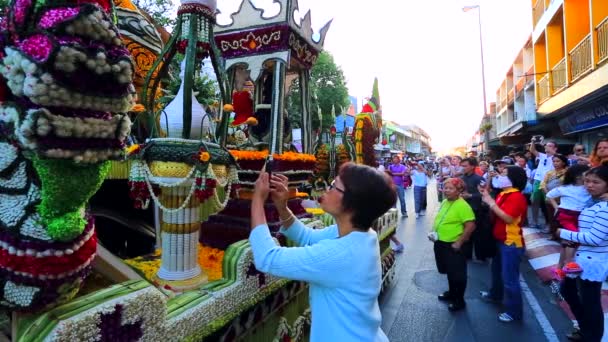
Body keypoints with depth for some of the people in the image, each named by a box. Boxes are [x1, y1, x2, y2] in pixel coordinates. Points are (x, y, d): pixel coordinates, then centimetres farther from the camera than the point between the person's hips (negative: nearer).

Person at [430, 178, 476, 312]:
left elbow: (471, 226, -24)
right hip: (441, 243, 8)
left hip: (453, 245, -8)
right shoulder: (444, 202, 6)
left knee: (457, 274, 8)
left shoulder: (462, 205, -20)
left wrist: (459, 242, -20)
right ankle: (451, 293, 41)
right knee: (449, 271, 23)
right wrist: (434, 233, 7)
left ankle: (459, 300, 24)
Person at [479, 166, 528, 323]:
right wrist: (487, 197, 0)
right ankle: (495, 294, 47)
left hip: (511, 243, -10)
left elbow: (508, 218, -30)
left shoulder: (516, 197, -21)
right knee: (497, 270, 27)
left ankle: (514, 311, 10)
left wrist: (491, 202, -25)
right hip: (500, 240, 10)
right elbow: (494, 214, 8)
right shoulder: (503, 194, 8)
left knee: (509, 278, -3)